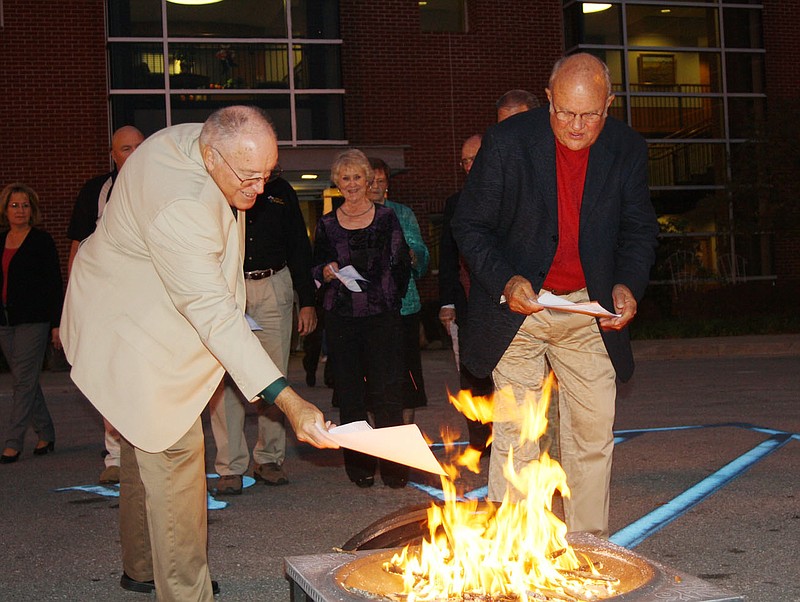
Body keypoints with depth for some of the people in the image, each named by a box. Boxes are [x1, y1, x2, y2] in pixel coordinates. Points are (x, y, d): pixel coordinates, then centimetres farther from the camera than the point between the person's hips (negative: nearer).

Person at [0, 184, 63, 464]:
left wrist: (56, 324, -10)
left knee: (24, 381, -7)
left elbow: (55, 285, -5)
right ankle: (46, 435, 20)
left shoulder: (42, 241, -4)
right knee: (24, 381, 9)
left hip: (33, 320, -6)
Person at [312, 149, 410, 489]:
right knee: (350, 394, 4)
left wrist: (391, 299, 2)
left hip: (382, 316, -1)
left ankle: (393, 465, 3)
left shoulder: (387, 218, 6)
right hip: (341, 318, 2)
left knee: (387, 393, -5)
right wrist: (325, 273, -7)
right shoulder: (327, 225, 9)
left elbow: (403, 266, 9)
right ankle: (359, 465, 14)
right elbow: (315, 271, 15)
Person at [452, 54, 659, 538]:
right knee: (516, 437, -3)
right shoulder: (507, 142, -12)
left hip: (590, 310, 3)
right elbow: (470, 225, -5)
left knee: (595, 435, 4)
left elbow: (639, 230, 8)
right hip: (519, 304, -3)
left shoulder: (628, 149, -3)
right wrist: (505, 281, -21)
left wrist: (628, 284, -11)